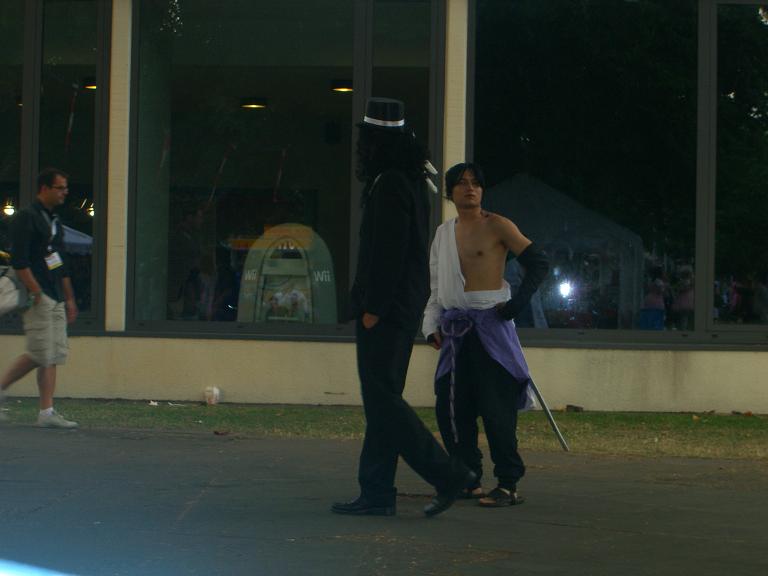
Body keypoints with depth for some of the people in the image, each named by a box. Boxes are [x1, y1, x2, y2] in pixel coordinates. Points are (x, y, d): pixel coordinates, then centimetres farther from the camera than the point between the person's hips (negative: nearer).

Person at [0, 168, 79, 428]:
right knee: (40, 354, -11)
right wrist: (36, 293, -20)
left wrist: (69, 299, 21)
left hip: (55, 298, 9)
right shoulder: (27, 218, -9)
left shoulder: (55, 221, 19)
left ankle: (47, 412, 3)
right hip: (37, 296, -9)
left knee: (55, 354, 3)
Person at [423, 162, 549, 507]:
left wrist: (515, 305, -11)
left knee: (496, 407, -11)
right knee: (450, 409, 5)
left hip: (490, 324, -6)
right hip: (455, 329, 6)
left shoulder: (496, 226, -2)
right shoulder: (443, 234, 15)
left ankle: (509, 485, -8)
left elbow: (538, 264, -4)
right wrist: (432, 325, 9)